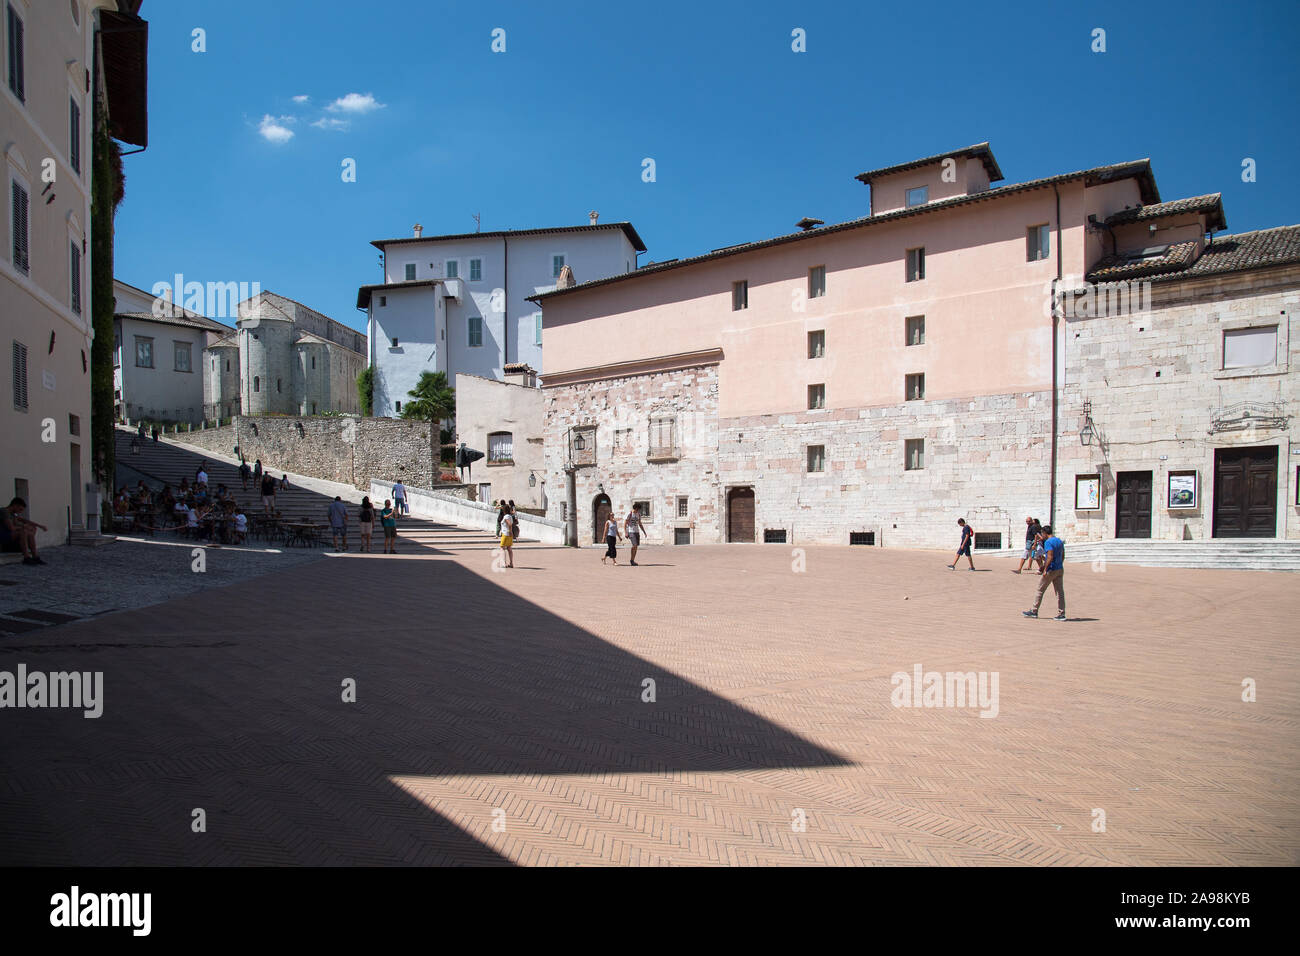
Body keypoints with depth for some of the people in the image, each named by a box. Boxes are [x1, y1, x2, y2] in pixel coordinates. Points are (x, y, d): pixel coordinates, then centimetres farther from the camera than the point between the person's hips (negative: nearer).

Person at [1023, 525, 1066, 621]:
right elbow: (1063, 556, 16)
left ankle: (1034, 611, 11)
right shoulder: (1060, 541, 11)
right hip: (1060, 570, 8)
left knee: (1040, 590, 4)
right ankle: (1061, 614, 6)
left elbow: (1050, 557, -23)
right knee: (1060, 591, 7)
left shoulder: (1048, 542, -15)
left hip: (1051, 570, -8)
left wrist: (1045, 570, -19)